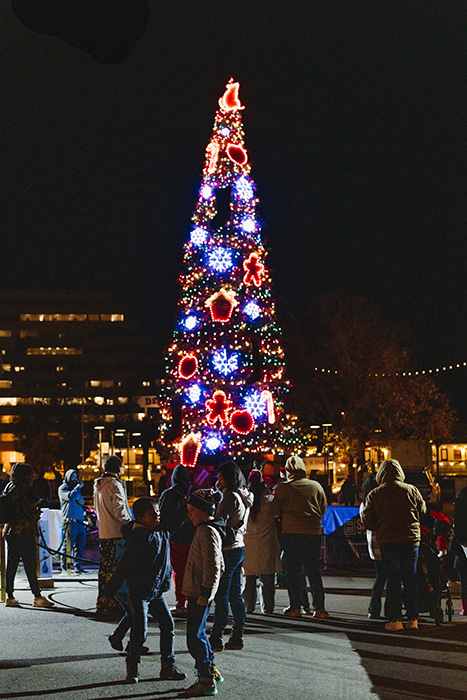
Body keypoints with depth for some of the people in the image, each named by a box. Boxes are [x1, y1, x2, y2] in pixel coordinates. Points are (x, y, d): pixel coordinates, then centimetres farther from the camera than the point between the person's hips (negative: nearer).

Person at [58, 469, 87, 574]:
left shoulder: (76, 488, 24)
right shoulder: (62, 488, 1)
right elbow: (70, 496, -17)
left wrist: (82, 502, 7)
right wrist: (78, 487, -5)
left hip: (80, 520, 7)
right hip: (69, 521, -7)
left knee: (80, 545, 6)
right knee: (68, 545, -6)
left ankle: (78, 567, 12)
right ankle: (65, 568, -1)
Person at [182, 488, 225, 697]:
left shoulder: (207, 532, -18)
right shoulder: (207, 530, 14)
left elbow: (213, 566, -23)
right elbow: (218, 565, 22)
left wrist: (204, 595, -21)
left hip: (200, 593, -10)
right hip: (198, 593, 10)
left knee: (195, 636, -4)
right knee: (198, 634, 19)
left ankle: (207, 681, 2)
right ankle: (210, 672, 28)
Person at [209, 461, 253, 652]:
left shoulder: (231, 496, -15)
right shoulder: (244, 496, 13)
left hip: (228, 549, -9)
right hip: (239, 547, 9)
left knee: (222, 595, -5)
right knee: (235, 595, 11)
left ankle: (216, 638, -2)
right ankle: (237, 637, 14)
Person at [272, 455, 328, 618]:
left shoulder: (283, 487, -5)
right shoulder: (316, 486, 3)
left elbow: (275, 511, 0)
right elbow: (323, 509, 12)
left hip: (291, 533, -2)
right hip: (313, 533, 2)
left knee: (293, 570, 7)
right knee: (313, 571, 9)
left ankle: (295, 607, 7)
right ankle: (319, 608, 8)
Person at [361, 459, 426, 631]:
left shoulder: (374, 495, -3)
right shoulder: (412, 490, 0)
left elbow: (368, 522, -2)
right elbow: (422, 512, 11)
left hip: (388, 542, -1)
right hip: (411, 540, 1)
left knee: (393, 580, 5)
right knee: (411, 580, 8)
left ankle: (395, 620, 4)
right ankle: (412, 619, 11)